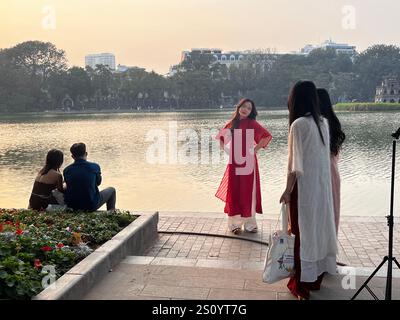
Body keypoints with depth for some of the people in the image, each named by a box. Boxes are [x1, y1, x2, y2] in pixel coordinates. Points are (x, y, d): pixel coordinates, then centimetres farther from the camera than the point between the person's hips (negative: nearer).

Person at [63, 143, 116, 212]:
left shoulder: (66, 170, -5)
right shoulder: (95, 167, -12)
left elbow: (69, 187, 10)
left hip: (72, 206, 4)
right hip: (91, 206, -4)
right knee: (112, 190, 21)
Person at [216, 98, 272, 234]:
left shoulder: (252, 124, -2)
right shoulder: (231, 124, 9)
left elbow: (267, 136, -7)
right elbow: (221, 137, 23)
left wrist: (256, 149, -6)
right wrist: (227, 149, 9)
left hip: (248, 163, -3)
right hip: (234, 164, 3)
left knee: (248, 191, 2)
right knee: (233, 192, 4)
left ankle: (249, 223, 11)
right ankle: (234, 223, 11)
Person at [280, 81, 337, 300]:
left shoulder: (299, 124, -16)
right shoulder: (323, 123, 6)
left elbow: (295, 162, -17)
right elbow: (323, 156, 7)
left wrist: (288, 190, -11)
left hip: (305, 186, -7)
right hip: (322, 184, 7)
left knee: (303, 232, 2)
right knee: (319, 227, 15)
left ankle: (302, 285, 12)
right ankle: (316, 278, 27)